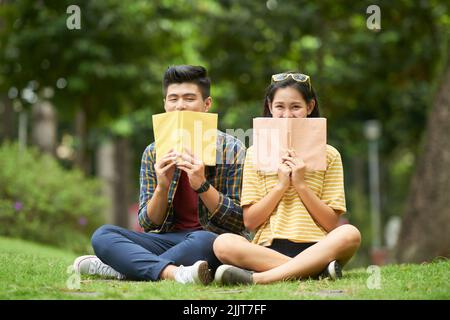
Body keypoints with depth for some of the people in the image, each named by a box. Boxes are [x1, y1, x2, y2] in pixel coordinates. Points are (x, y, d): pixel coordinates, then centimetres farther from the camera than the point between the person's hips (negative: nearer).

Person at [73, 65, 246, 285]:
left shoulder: (231, 149, -1)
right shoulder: (154, 154, 8)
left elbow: (239, 222, -5)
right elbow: (148, 225, 6)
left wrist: (202, 185, -20)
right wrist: (162, 187, -14)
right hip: (169, 240, 4)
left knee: (203, 240, -38)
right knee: (103, 235, -17)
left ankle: (116, 269, -24)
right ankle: (174, 272, -36)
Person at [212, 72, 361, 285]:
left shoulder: (328, 155, 10)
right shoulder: (256, 154, 12)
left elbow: (332, 223, 4)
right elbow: (249, 221, 5)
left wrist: (301, 184, -6)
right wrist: (281, 185, -6)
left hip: (315, 249, 0)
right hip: (267, 249, 0)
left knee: (349, 234, -33)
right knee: (223, 243, -30)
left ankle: (257, 278, -37)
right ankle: (317, 269, -33)